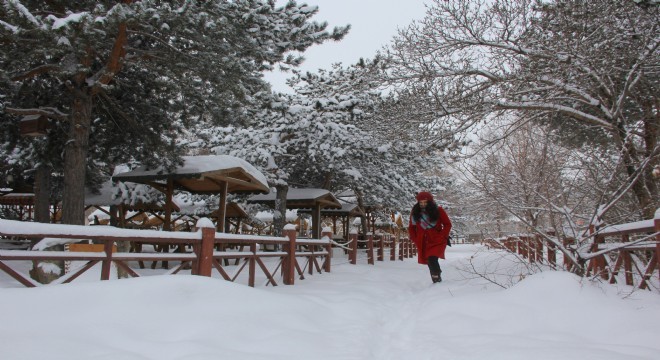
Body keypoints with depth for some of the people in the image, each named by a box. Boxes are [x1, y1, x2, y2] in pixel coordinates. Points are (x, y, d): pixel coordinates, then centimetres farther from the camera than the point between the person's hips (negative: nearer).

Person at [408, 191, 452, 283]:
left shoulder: (438, 210, -5)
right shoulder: (415, 212, 2)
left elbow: (447, 224, 3)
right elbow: (411, 227, 14)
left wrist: (443, 237, -6)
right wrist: (415, 239, 4)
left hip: (437, 241, -3)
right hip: (423, 243, 3)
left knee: (432, 259, -22)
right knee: (430, 262, 7)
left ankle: (437, 280, -10)